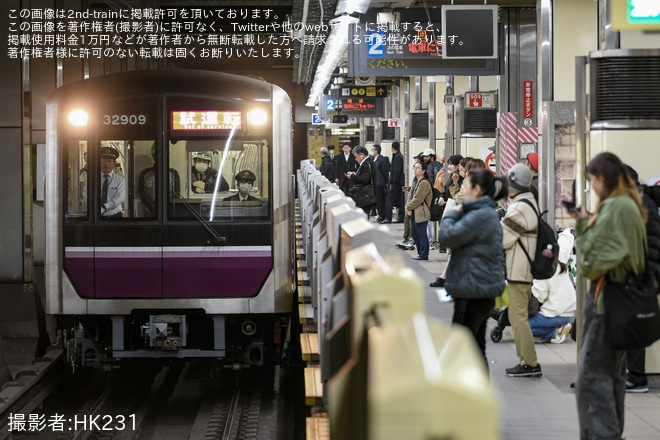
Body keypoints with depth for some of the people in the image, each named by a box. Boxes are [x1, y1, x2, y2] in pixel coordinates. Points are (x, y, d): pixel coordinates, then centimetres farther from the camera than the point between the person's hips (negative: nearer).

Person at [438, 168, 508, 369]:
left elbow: (447, 237, -19)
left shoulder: (479, 216, -20)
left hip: (473, 290, -10)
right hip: (485, 288, 10)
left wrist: (451, 214, -5)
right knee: (475, 347, 15)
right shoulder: (488, 213, 15)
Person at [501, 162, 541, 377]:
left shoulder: (520, 208, -18)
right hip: (524, 268, 10)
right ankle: (526, 360, 19)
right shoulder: (530, 203, 14)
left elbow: (500, 237, -15)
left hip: (518, 269, -10)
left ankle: (530, 363, -5)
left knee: (518, 316, -7)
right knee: (518, 316, 16)